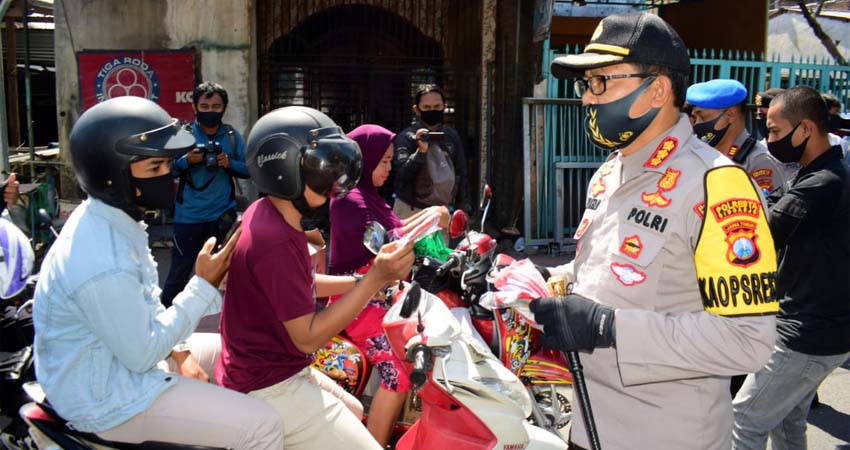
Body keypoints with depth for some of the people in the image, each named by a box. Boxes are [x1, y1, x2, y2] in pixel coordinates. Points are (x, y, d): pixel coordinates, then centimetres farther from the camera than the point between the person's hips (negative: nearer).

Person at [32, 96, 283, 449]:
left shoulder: (105, 218, 0)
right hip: (107, 396, -10)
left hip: (125, 352, 10)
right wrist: (204, 286, -21)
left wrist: (179, 351, 4)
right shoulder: (103, 264, -32)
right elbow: (142, 354, -23)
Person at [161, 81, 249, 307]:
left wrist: (230, 164, -18)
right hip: (189, 215, -2)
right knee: (179, 270, 6)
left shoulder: (233, 136, 0)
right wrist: (186, 161, -24)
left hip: (223, 214, 2)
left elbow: (248, 169, 1)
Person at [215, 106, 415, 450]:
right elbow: (308, 337, -25)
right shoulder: (275, 240, -29)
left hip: (268, 369, 11)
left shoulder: (266, 214, 3)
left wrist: (362, 281, 5)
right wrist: (375, 280, -29)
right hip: (268, 389, -11)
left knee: (354, 414, 28)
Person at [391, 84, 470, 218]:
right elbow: (402, 174, -13)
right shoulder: (406, 137, -5)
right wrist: (421, 151, -26)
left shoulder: (452, 136, 7)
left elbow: (460, 173, 13)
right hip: (412, 211, -3)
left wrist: (463, 208, 11)